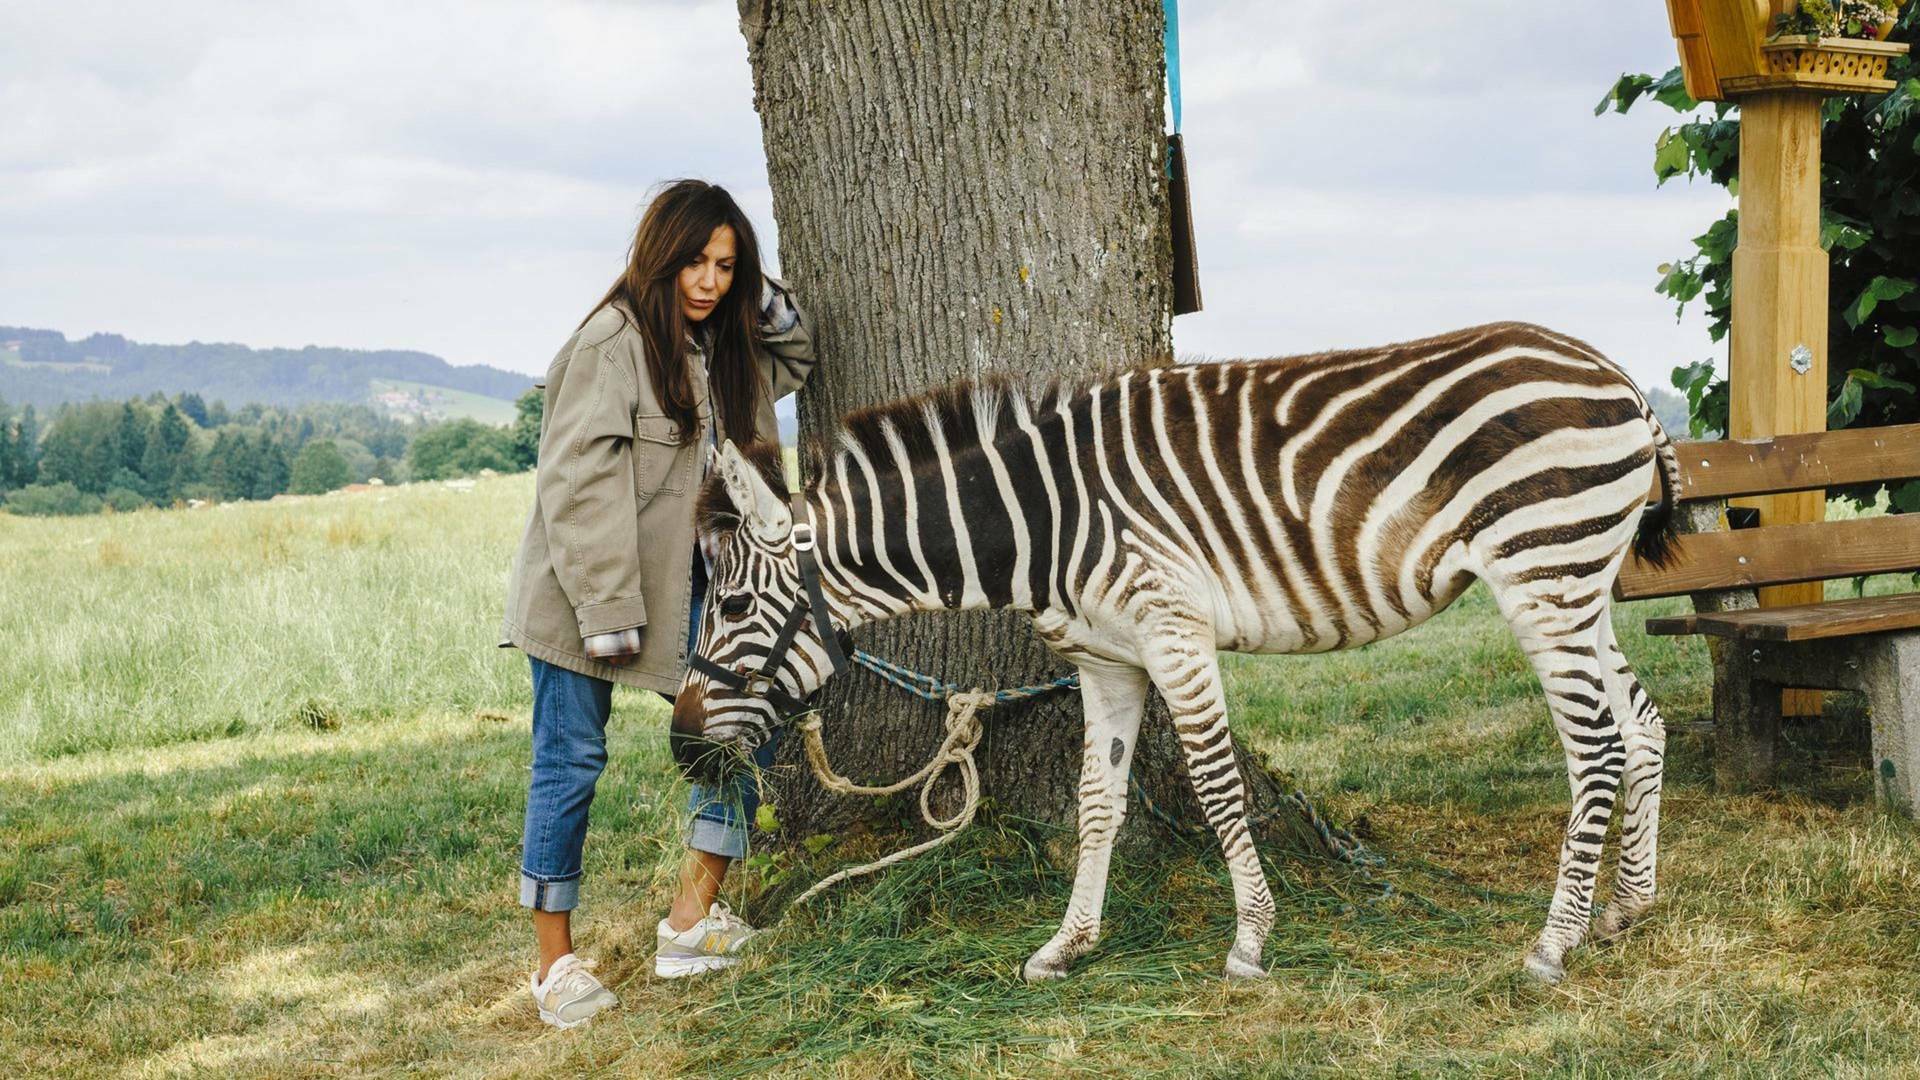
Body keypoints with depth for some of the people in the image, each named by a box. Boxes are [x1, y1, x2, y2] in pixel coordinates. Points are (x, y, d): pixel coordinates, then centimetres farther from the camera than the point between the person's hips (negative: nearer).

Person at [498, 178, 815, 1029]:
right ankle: (555, 963, 8)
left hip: (684, 584, 8)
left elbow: (795, 361, 30)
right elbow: (581, 483, -20)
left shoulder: (726, 345, 9)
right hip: (587, 591, -8)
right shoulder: (613, 343, -16)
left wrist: (767, 303, 8)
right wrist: (608, 611, -23)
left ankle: (691, 922, 9)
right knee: (572, 762, -2)